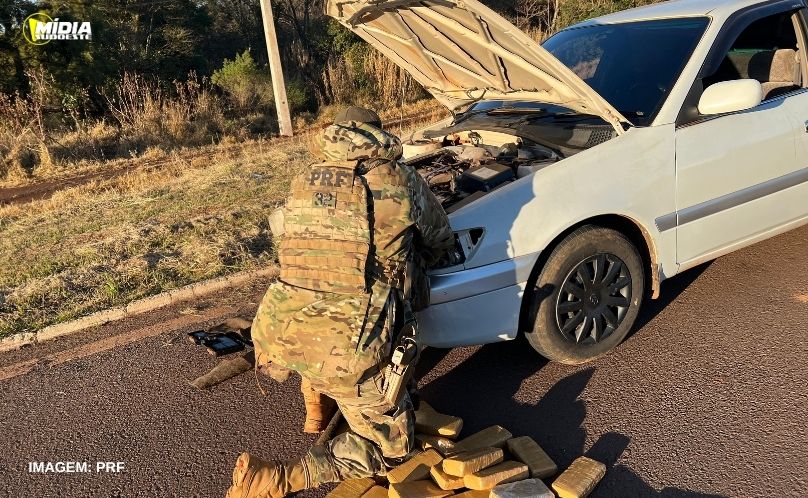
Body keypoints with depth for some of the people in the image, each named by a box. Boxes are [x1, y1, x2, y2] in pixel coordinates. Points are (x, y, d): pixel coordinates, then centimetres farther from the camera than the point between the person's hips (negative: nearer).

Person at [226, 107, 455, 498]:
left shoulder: (304, 182, 13)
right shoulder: (401, 180, 4)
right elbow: (441, 244, 17)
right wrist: (407, 261, 38)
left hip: (278, 335, 5)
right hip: (349, 349, -5)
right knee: (391, 443, 15)